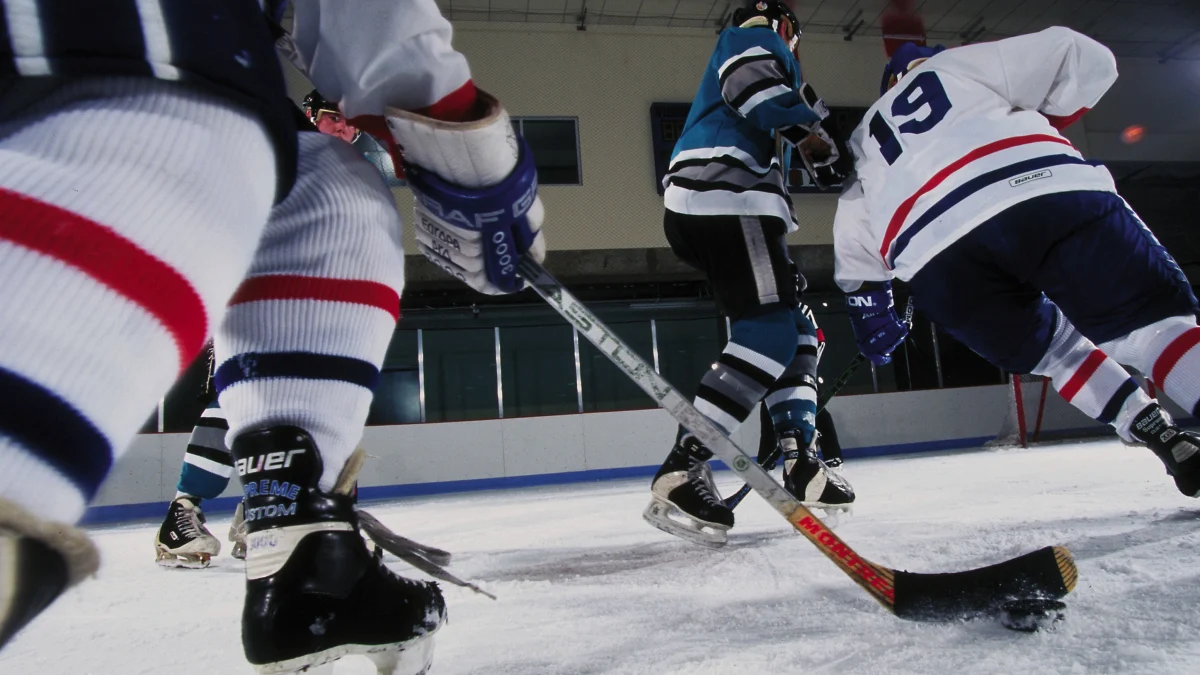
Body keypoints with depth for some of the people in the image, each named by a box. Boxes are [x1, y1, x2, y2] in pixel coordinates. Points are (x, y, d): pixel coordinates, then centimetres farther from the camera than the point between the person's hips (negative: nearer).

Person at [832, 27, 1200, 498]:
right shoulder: (958, 64, 30)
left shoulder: (864, 141, 38)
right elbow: (1083, 58, 20)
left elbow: (854, 251, 32)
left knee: (1052, 345, 24)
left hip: (939, 267, 3)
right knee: (1151, 317, 5)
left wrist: (870, 312, 39)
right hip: (1045, 191, -2)